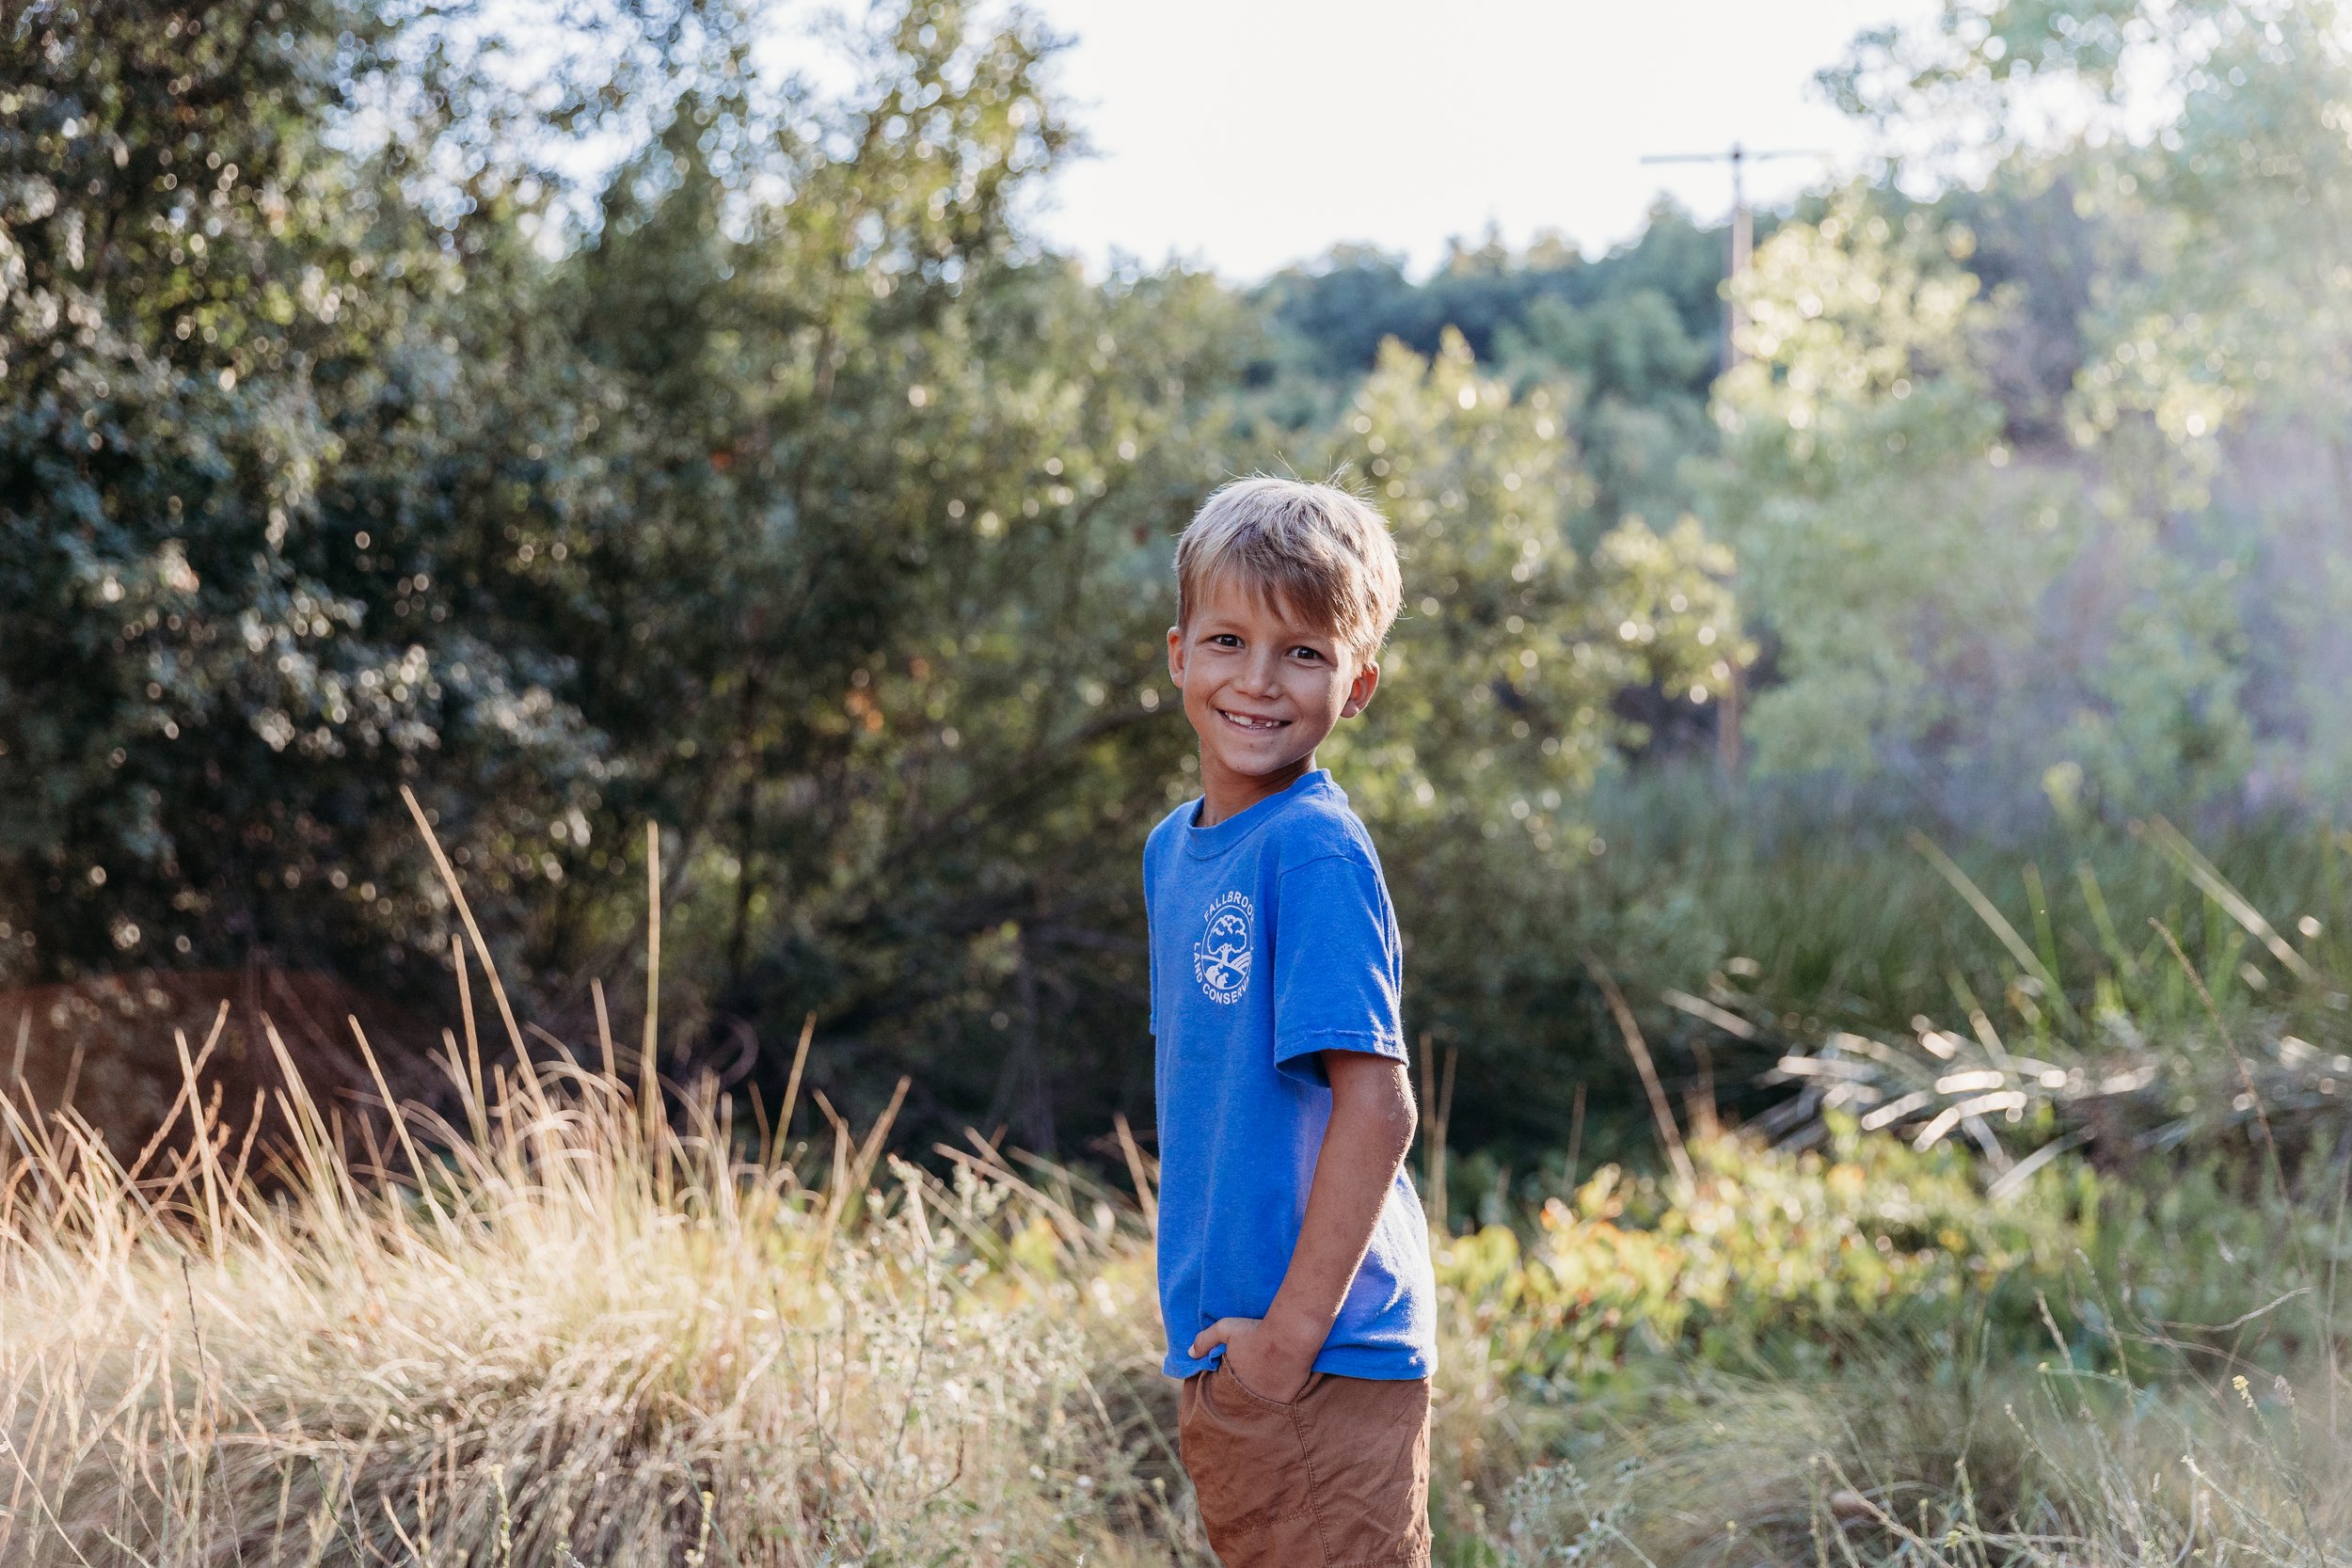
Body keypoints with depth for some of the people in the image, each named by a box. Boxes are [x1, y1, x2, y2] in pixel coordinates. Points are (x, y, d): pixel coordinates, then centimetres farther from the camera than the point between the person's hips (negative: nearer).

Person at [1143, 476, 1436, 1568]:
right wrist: (1204, 1324, 13)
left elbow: (1377, 1106, -20)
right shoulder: (1173, 849, 10)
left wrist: (1295, 1327, -19)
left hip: (1326, 1358, -8)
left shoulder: (1316, 853, -16)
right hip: (1217, 1352, 8)